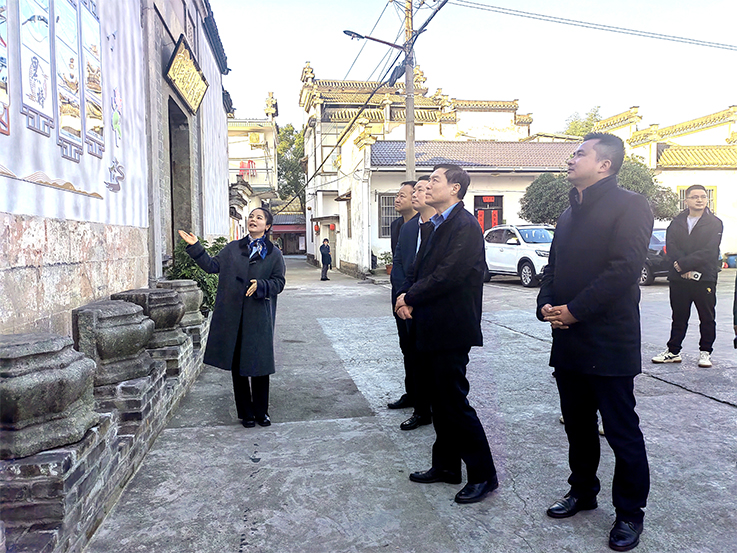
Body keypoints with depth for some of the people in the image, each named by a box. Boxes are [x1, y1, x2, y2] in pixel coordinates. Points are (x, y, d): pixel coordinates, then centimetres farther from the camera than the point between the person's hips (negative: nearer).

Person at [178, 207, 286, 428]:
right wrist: (196, 248, 2)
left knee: (259, 366, 4)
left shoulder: (274, 254, 5)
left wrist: (260, 286, -15)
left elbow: (279, 282, 1)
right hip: (232, 316, 2)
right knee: (237, 366, 7)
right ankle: (246, 413, 20)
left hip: (259, 318, -2)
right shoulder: (232, 248, 12)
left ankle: (261, 412, 21)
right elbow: (212, 265, 10)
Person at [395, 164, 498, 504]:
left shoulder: (466, 226, -14)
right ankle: (446, 466, 32)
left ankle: (483, 475, 12)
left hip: (451, 329, -9)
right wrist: (404, 296, -4)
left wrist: (411, 298, -12)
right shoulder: (430, 227, 16)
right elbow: (419, 269, 15)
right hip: (431, 329, 10)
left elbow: (447, 275, -22)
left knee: (455, 402, -3)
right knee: (439, 402, 17)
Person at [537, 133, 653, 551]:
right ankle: (583, 491, 35)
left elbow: (625, 268, -19)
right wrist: (546, 305, -2)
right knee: (578, 425, 18)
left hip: (609, 341, -7)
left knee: (622, 430, 5)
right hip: (569, 341, 7)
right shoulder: (570, 214, 17)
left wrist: (575, 309, -19)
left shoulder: (629, 205, -8)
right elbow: (554, 267, 17)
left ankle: (630, 513, 21)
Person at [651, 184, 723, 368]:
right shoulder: (676, 223, 10)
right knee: (679, 317, 9)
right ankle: (673, 351, 17)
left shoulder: (714, 223, 2)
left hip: (705, 279, -2)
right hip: (679, 278, 2)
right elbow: (670, 248, -2)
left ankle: (705, 352, 17)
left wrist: (684, 264, -16)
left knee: (707, 318, 6)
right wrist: (686, 269, -15)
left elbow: (709, 251, -9)